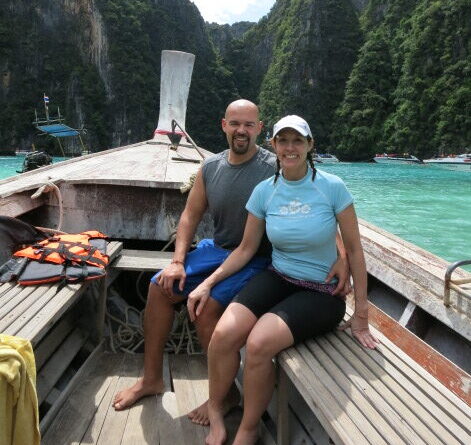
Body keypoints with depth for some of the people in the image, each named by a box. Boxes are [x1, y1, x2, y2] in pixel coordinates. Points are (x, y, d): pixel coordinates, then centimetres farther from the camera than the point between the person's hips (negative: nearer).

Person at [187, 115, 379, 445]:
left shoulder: (332, 187, -11)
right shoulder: (265, 191, 0)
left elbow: (354, 248, -5)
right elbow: (246, 249, 7)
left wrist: (361, 313, -3)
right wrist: (208, 283, -2)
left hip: (321, 292, -3)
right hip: (277, 278, 4)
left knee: (259, 343, -28)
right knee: (223, 335, -23)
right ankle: (215, 411, 5)